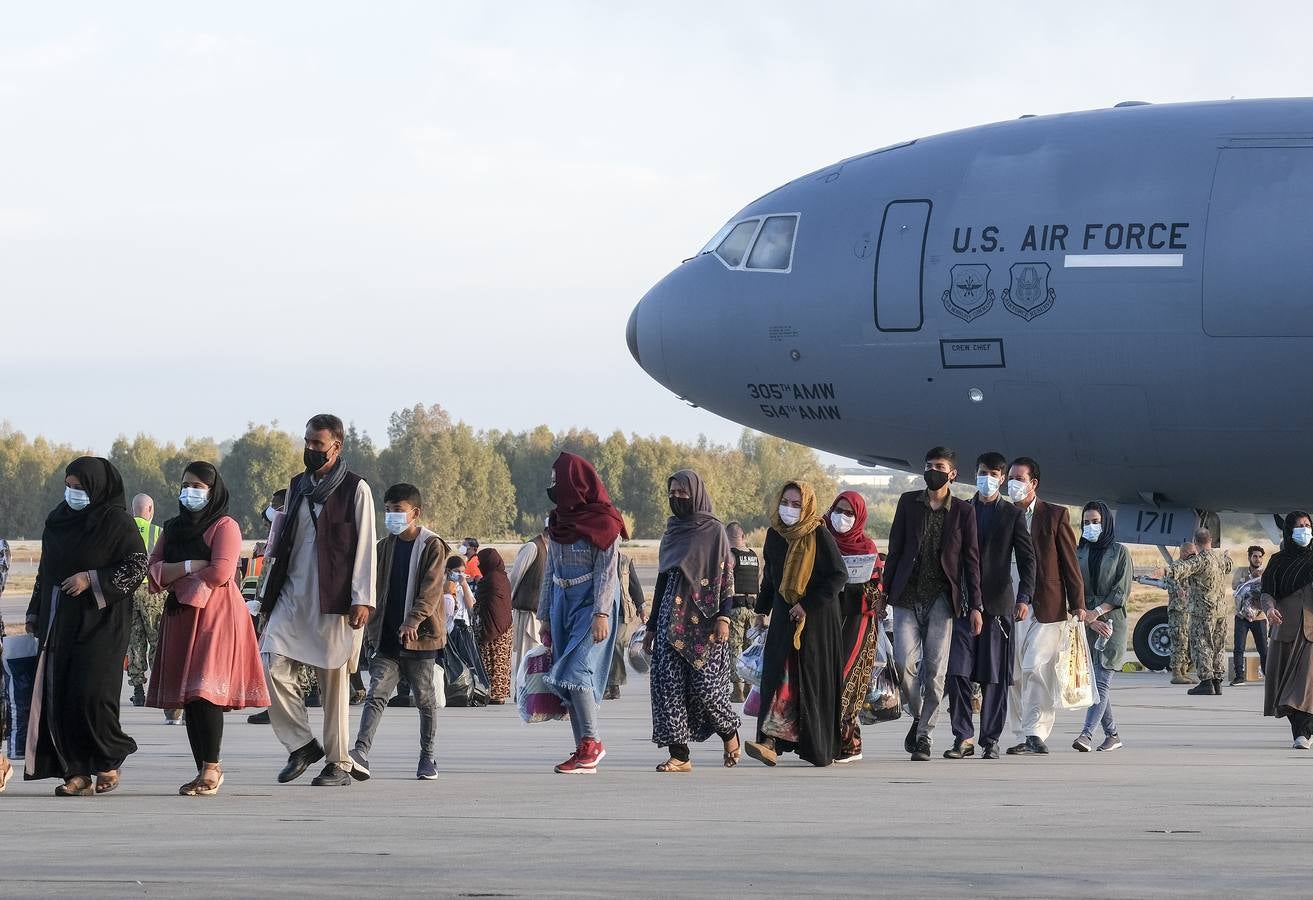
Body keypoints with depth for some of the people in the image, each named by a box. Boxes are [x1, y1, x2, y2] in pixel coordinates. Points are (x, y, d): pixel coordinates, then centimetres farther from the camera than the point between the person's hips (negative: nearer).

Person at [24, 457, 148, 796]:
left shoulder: (117, 522, -6)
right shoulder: (58, 520, 13)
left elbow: (137, 567, -11)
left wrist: (91, 580, -17)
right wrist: (35, 613, 18)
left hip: (98, 624, -6)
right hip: (59, 622, 6)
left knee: (91, 693, -12)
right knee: (60, 696, -1)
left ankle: (108, 761, 8)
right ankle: (77, 772, 1)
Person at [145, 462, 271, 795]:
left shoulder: (225, 527, 0)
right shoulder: (173, 528, 20)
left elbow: (220, 572, -13)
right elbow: (153, 569, 8)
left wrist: (174, 577, -3)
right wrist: (190, 567, -9)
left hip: (215, 616, -7)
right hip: (180, 618, 7)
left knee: (205, 692, -16)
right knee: (187, 696, 3)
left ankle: (212, 768, -15)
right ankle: (203, 769, 7)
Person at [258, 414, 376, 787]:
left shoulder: (355, 489, -2)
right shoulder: (298, 486, 15)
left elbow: (364, 547, -5)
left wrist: (362, 599, -12)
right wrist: (269, 594, 15)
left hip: (333, 599, -5)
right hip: (292, 595, 5)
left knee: (333, 681, 0)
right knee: (273, 667, -10)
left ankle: (339, 763, 8)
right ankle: (301, 744, 4)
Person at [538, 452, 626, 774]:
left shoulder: (602, 523, -9)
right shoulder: (558, 522, 13)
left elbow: (607, 572, -13)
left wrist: (601, 614, -21)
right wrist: (545, 617, 16)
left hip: (592, 605, -8)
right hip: (563, 605, 8)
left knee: (575, 672, -18)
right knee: (566, 679, 2)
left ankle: (592, 743, -8)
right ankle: (583, 753, 4)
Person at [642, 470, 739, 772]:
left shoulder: (714, 531, 0)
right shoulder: (672, 532, 16)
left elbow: (726, 574, -6)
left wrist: (723, 616, -17)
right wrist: (651, 627, 18)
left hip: (703, 619, -5)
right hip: (672, 618, 5)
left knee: (705, 684, -8)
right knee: (667, 682, -7)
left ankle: (729, 733, 20)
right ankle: (679, 754, -6)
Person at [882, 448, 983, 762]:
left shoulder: (963, 512, 5)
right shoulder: (908, 503, 9)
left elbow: (971, 560, 5)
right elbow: (895, 549, 10)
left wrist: (975, 606, 0)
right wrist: (884, 590, 3)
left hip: (941, 598, -1)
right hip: (907, 596, 1)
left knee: (935, 671, -3)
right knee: (905, 662, -11)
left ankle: (924, 736, 5)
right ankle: (917, 715, 14)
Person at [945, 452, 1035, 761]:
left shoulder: (1012, 515, 7)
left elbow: (1027, 559, 2)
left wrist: (1024, 596, -12)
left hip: (998, 604, -1)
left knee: (994, 677, 0)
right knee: (958, 672, -7)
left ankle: (990, 740, 6)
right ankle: (963, 737, -1)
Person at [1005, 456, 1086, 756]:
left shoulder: (1055, 515, 4)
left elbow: (1070, 562, 4)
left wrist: (1078, 604, -1)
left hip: (1046, 605, -4)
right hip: (1009, 607, 4)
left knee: (1035, 669, -14)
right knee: (1014, 675, 3)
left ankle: (1036, 733, -13)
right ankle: (1023, 737, 9)